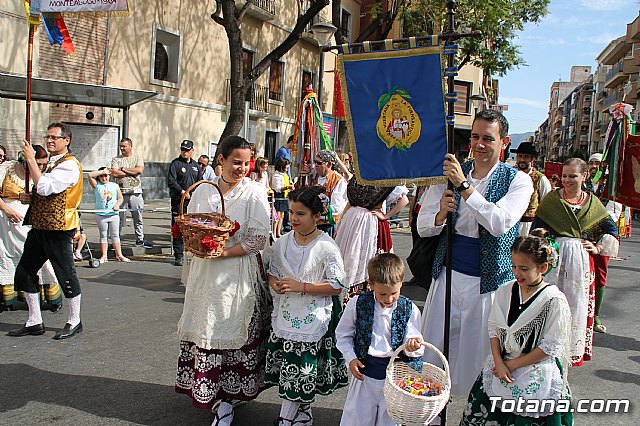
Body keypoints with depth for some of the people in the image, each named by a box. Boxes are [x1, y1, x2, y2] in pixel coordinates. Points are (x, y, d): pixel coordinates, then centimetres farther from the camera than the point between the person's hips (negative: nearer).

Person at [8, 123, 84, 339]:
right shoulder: (50, 164, 19)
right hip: (39, 226, 10)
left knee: (65, 273, 0)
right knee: (24, 272, 11)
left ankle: (74, 321, 15)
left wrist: (30, 159, -15)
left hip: (57, 228, -10)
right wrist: (29, 198, 9)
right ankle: (35, 322, 22)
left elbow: (45, 187, -23)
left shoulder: (69, 165, -12)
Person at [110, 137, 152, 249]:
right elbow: (114, 173, -8)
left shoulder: (138, 157, 9)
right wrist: (131, 172, -8)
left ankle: (140, 239, 17)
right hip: (121, 192, -1)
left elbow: (140, 170, -9)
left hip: (135, 191, 1)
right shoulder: (116, 159, 7)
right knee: (119, 218, 1)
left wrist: (123, 169, -6)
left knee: (138, 217, 7)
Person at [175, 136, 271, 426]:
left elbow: (258, 239, -10)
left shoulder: (254, 192, -5)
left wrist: (223, 252, -18)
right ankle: (205, 390, 27)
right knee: (204, 330, 9)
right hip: (204, 273, 4)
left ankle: (226, 401, 15)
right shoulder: (203, 190, 7)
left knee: (231, 332, 2)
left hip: (238, 275, -4)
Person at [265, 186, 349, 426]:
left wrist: (301, 286, -20)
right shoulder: (282, 243, 2)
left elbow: (336, 286, -13)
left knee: (300, 374, 1)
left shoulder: (326, 247, -13)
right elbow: (272, 272, 15)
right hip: (285, 316, 5)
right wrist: (275, 283, -9)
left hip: (313, 320, -5)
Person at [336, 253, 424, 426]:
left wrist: (412, 346, -23)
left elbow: (414, 344, 0)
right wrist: (350, 358, -6)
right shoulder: (357, 304, -7)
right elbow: (343, 334, 6)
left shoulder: (410, 310, -6)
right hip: (365, 373, 0)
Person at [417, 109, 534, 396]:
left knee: (480, 354, 6)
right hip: (448, 275, 3)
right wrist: (441, 214, -18)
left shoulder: (518, 181, -5)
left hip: (489, 282, -3)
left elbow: (500, 223, -23)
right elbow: (422, 227, 4)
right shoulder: (448, 174, 4)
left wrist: (465, 185, -26)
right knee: (433, 348, 10)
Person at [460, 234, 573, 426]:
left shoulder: (555, 301, -13)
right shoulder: (504, 291, 1)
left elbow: (551, 347, -12)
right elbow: (494, 329, 5)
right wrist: (499, 363, -8)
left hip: (536, 377, -4)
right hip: (500, 365, 4)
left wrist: (512, 364, -10)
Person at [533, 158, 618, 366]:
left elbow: (612, 230, 15)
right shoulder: (552, 198, 1)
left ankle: (573, 349, 23)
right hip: (554, 256, -2)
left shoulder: (592, 202, 7)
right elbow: (537, 228, 0)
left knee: (577, 303, 7)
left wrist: (598, 248, 3)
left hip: (580, 260, 2)